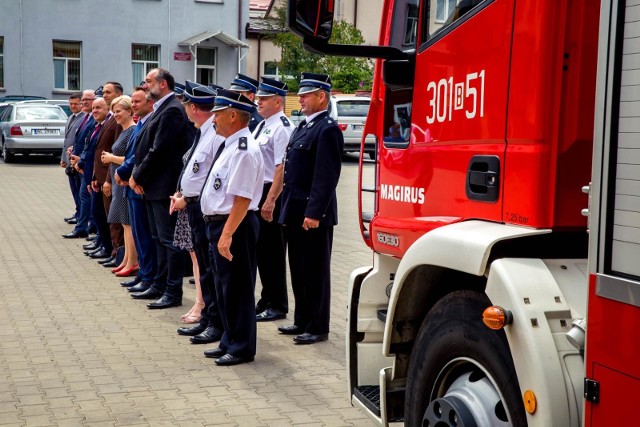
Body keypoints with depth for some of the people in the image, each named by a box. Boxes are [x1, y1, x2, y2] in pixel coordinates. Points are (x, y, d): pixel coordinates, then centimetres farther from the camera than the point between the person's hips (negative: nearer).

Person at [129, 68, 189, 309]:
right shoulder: (161, 109, 15)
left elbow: (158, 150, -20)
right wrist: (137, 175, 5)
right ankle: (160, 286, 26)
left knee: (169, 240, -3)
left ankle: (173, 292, 4)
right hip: (153, 185, 10)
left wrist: (137, 176, -11)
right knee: (160, 239, 16)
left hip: (164, 186, -10)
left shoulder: (172, 110, -16)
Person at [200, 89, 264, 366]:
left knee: (237, 289, 1)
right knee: (224, 286, 19)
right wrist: (219, 231, 17)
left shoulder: (243, 150, -20)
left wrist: (227, 235, -26)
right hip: (218, 223, 10)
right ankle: (230, 341, 33)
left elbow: (242, 199, -25)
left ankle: (242, 348, 14)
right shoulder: (230, 146, 12)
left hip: (234, 227, -10)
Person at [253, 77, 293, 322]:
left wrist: (270, 200, -24)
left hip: (272, 194, -9)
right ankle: (267, 300, 29)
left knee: (273, 251, 0)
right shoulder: (262, 126, 13)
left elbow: (281, 167, -21)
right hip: (257, 191, 9)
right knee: (260, 248, 16)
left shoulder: (281, 128, -16)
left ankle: (277, 306, 12)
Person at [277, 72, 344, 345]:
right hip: (295, 213, 10)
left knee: (315, 272, 0)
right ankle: (302, 321, 27)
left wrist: (314, 213, -23)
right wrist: (287, 209, 16)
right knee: (299, 270, 16)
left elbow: (327, 176, -20)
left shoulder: (327, 130, -14)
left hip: (313, 215, -9)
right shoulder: (304, 126, 16)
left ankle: (318, 328, 9)